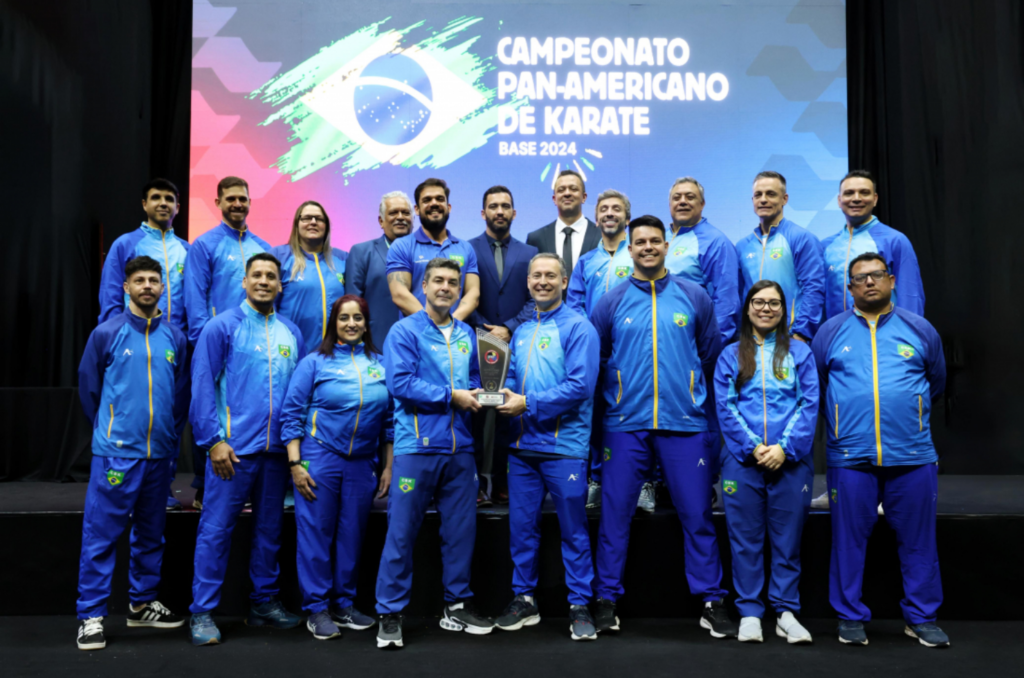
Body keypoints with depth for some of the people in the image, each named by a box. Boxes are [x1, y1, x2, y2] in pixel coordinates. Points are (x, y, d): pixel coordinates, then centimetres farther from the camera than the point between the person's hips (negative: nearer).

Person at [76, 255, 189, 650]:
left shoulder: (175, 337, 6)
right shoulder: (107, 333, -2)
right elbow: (88, 387, 5)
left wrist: (171, 433, 11)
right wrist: (109, 429, 10)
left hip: (159, 453, 4)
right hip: (116, 452, -4)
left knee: (151, 532, 14)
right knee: (101, 533, -1)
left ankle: (142, 605, 28)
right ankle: (91, 616, 8)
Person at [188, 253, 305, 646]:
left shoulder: (291, 333, 10)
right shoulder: (222, 326, -3)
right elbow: (202, 386, -6)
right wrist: (213, 440, -12)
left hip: (277, 450, 5)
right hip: (234, 448, -4)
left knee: (269, 529, 14)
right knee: (216, 529, 0)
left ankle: (264, 604, 27)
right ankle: (202, 612, 11)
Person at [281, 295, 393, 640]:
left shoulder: (380, 364, 8)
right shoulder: (315, 362, -1)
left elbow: (388, 420, 10)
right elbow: (291, 413, -3)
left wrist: (388, 467, 8)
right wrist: (295, 464, -9)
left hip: (363, 464, 3)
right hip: (319, 460, -3)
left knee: (352, 536, 11)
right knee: (316, 534, 2)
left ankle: (344, 605, 25)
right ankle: (317, 609, 14)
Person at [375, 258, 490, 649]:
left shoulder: (466, 335, 14)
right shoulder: (404, 331, -2)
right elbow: (400, 383, -14)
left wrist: (479, 396, -4)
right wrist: (451, 396, -13)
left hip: (460, 447, 5)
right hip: (416, 445, -5)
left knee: (461, 529, 11)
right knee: (402, 533, 0)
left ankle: (457, 605, 26)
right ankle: (390, 615, 12)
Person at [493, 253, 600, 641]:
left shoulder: (578, 328, -7)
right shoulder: (522, 331, 15)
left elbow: (580, 386, -17)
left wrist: (527, 403, -17)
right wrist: (503, 394, -4)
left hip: (564, 446, -6)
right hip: (523, 445, 6)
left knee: (574, 531, 4)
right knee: (521, 527, 12)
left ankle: (579, 606, 16)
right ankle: (523, 599, 26)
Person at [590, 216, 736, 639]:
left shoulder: (694, 298, 6)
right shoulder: (611, 302, 6)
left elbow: (712, 357, 12)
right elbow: (595, 362, 11)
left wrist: (700, 399, 11)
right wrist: (616, 398, 8)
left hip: (685, 424, 0)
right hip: (625, 426, 0)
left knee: (697, 516, 4)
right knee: (614, 515, 4)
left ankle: (712, 602, 17)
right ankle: (606, 600, 16)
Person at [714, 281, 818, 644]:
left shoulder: (800, 352, 9)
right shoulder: (731, 355, 9)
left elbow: (810, 404, 0)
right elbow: (725, 407, 1)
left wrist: (785, 447, -11)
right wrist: (753, 447, -11)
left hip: (790, 461, 0)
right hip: (742, 460, 0)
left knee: (788, 538, 6)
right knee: (746, 539, 5)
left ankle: (786, 613, 18)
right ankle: (749, 613, 15)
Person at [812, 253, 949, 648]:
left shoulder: (920, 329, 7)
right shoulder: (831, 332, 5)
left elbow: (936, 383, 19)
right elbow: (816, 385, 14)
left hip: (912, 455, 1)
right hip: (850, 456, -1)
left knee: (918, 540, 8)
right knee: (849, 539, 6)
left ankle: (921, 618, 24)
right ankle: (851, 617, 19)